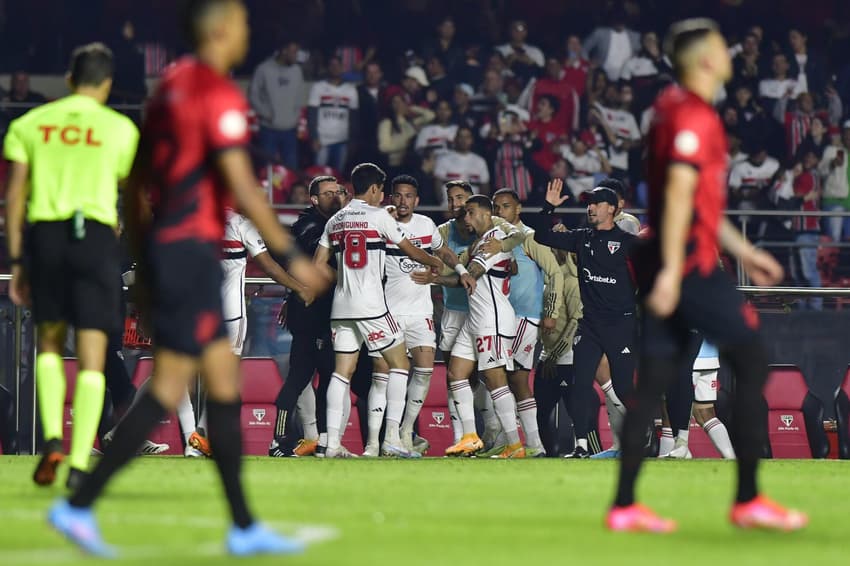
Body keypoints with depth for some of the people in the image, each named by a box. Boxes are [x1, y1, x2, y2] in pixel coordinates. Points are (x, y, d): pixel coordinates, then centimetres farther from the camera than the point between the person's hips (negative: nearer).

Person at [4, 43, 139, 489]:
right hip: (97, 235, -2)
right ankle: (79, 463, -8)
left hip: (44, 234, 2)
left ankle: (52, 438, 1)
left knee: (48, 342, 20)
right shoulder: (120, 128, 6)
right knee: (91, 357, -1)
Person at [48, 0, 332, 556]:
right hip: (192, 251, -10)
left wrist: (143, 263, 24)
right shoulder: (222, 96, -13)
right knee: (169, 388, -7)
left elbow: (135, 182, 18)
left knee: (225, 380, 11)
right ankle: (79, 505, -8)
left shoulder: (171, 86, 14)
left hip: (163, 244, 10)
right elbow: (242, 187, -20)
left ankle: (244, 526, 13)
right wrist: (291, 257, -16)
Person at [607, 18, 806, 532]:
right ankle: (748, 500, -1)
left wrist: (744, 251, 29)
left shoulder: (672, 109, 18)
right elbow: (679, 192, -22)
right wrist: (671, 269, -27)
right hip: (689, 261, -9)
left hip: (668, 267, 9)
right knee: (752, 360, -2)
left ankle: (624, 505, 5)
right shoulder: (697, 118, -12)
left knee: (655, 380, 7)